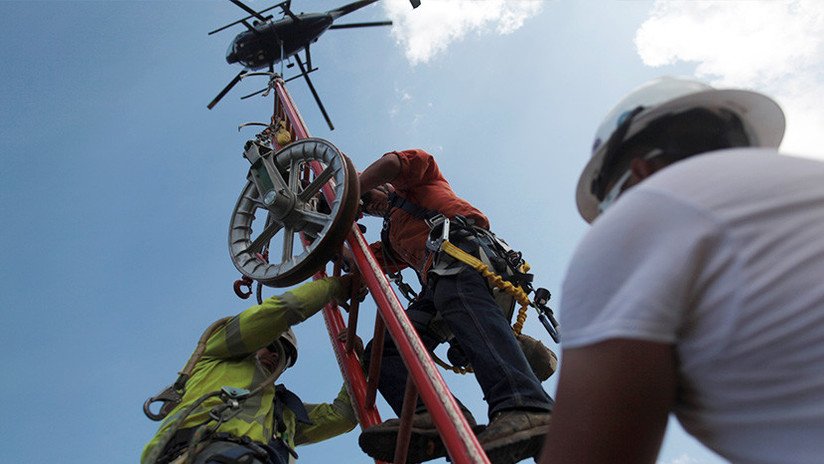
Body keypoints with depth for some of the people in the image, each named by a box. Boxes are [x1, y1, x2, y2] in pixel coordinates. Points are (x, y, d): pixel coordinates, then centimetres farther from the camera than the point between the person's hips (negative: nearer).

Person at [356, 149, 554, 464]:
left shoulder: (415, 185, 29)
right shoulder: (392, 240, 45)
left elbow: (393, 163, 8)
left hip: (462, 243, -7)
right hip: (436, 282, 7)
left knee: (460, 299, -39)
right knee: (381, 349, -11)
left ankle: (524, 408, -62)